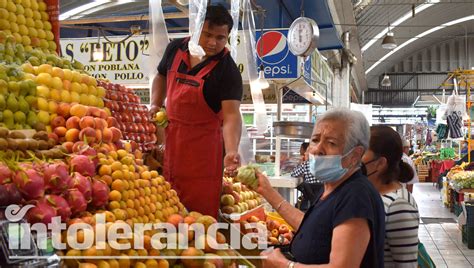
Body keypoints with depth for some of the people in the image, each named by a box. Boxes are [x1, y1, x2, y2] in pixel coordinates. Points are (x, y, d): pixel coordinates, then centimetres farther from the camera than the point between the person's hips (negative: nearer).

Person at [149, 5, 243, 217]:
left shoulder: (227, 71, -15)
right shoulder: (175, 48, 1)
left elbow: (231, 115, -24)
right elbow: (161, 76, 22)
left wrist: (231, 151, -39)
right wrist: (155, 104, 6)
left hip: (203, 144, -5)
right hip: (170, 137, 5)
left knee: (200, 210, -2)